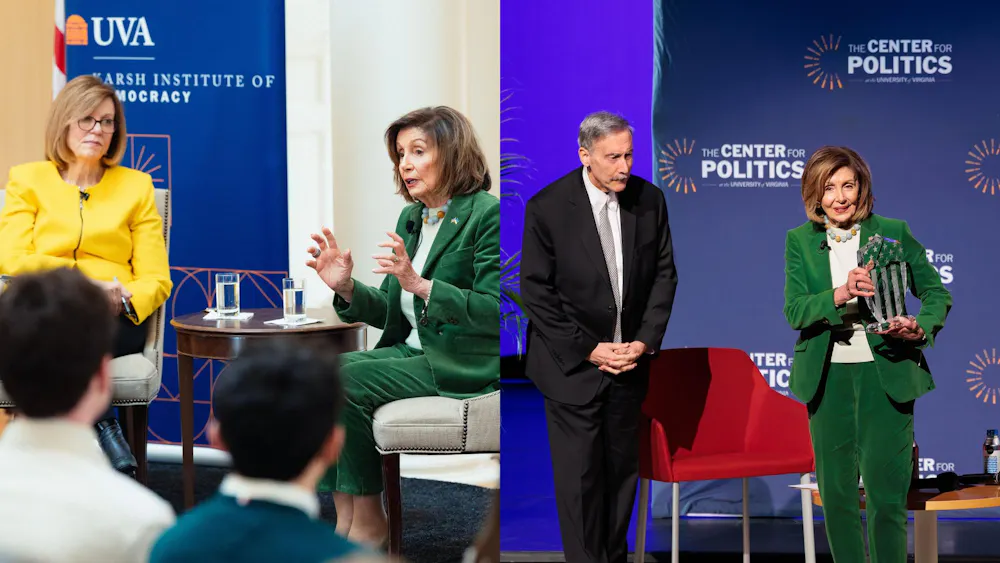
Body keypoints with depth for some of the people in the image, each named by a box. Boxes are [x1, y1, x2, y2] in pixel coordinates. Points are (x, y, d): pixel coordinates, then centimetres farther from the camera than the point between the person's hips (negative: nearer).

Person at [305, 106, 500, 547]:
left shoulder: (487, 215, -11)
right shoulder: (410, 218, 14)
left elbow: (493, 312, -19)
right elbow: (392, 315, 14)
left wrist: (420, 285, -27)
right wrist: (347, 288, -4)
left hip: (465, 365, -8)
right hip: (414, 352, 8)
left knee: (349, 380, -23)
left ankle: (370, 523, -10)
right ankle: (345, 520, -17)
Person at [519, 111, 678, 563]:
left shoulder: (649, 199, -3)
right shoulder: (547, 207, -13)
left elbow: (664, 274, 6)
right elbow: (536, 292, -10)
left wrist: (646, 340, -6)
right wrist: (588, 351, -13)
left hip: (629, 359, 4)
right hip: (571, 364, -4)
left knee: (623, 469, 12)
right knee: (579, 475, 1)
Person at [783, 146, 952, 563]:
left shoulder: (893, 233, 1)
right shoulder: (800, 241, 4)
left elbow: (937, 293, 6)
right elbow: (794, 311, -6)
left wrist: (921, 328, -15)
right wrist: (840, 294, -24)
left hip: (885, 373, -2)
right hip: (828, 376, 2)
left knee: (886, 493, -5)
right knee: (836, 492, 9)